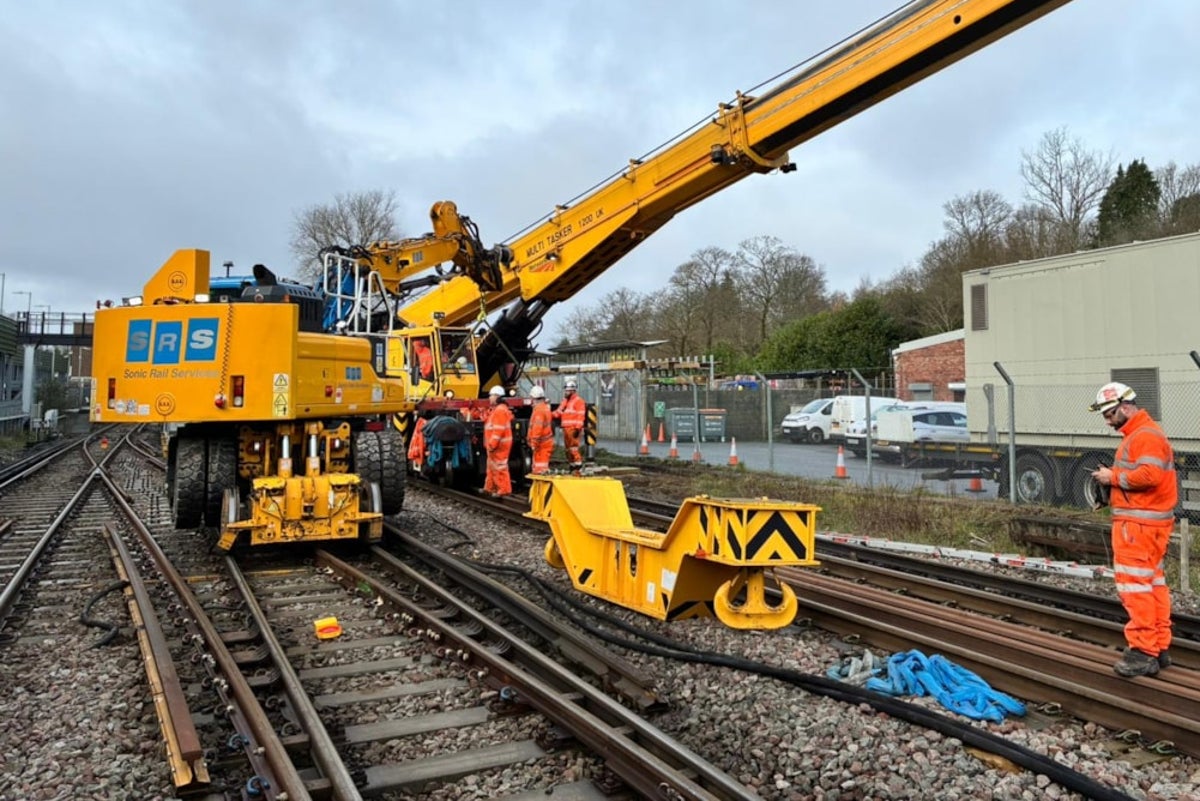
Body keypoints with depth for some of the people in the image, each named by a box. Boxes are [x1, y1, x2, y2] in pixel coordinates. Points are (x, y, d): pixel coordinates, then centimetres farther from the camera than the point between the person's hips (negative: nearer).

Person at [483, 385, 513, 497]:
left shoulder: (500, 410, -18)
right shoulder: (496, 409, 18)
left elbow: (498, 430, -25)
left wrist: (492, 444, -25)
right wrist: (489, 443, 23)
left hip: (499, 444, -11)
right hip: (495, 444, 11)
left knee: (499, 467, -7)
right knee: (492, 466, 18)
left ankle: (504, 489, -1)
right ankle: (490, 487, 29)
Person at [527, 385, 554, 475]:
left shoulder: (539, 409, -16)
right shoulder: (545, 407, 16)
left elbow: (537, 428, -23)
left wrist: (534, 443, -21)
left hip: (541, 444, -10)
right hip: (546, 441, 10)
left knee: (540, 467, -9)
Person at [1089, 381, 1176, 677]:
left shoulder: (1146, 435, -14)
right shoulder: (1137, 434, 19)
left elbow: (1149, 475, -26)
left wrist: (1114, 477, -15)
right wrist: (1114, 479, 6)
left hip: (1139, 523, -11)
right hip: (1144, 521, 11)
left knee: (1134, 584, -9)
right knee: (1153, 583, 15)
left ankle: (1144, 652, -6)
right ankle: (1159, 647, 24)